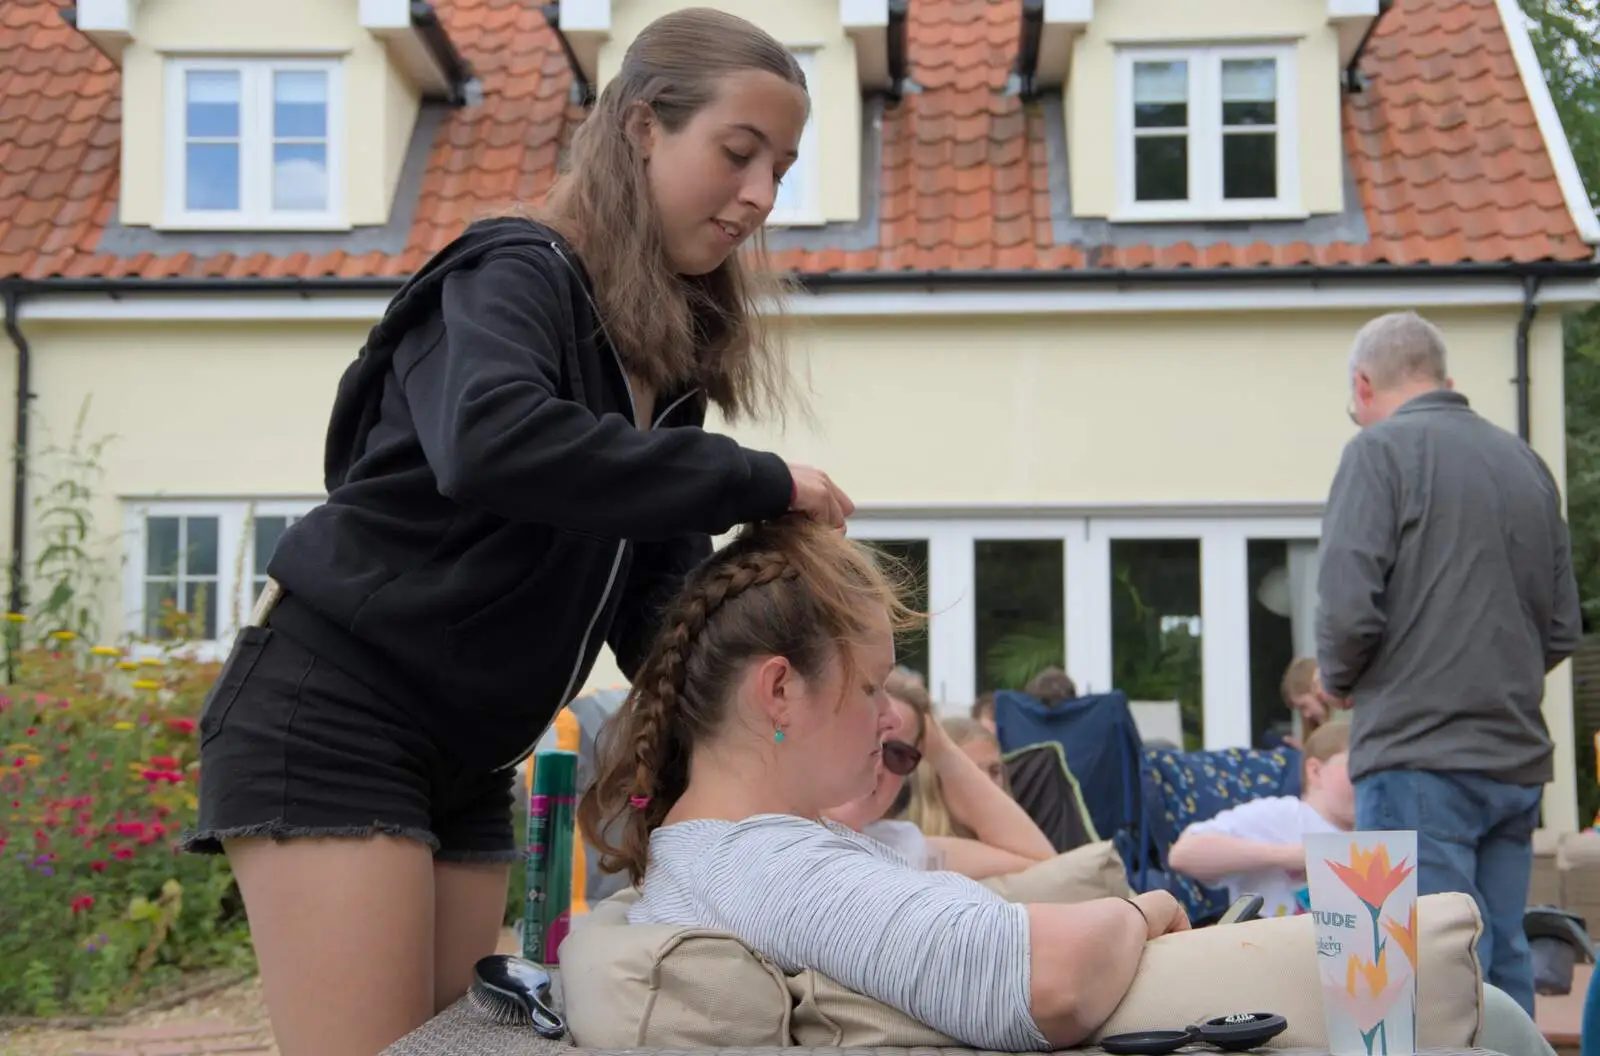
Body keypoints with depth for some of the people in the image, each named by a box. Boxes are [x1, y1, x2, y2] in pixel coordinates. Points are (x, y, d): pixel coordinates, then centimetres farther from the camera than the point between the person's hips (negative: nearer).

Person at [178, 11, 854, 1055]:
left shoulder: (671, 358, 9)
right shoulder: (515, 276, -14)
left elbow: (658, 586, 5)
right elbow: (489, 443, -37)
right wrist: (752, 482, -31)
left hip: (467, 758, 8)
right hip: (332, 722, -8)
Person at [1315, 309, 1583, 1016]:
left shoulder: (1382, 449, -6)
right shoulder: (1525, 461, 14)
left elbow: (1348, 607, -14)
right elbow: (1563, 627, 15)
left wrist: (1339, 681, 4)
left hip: (1419, 754, -7)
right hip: (1517, 756, 7)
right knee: (1504, 966, 14)